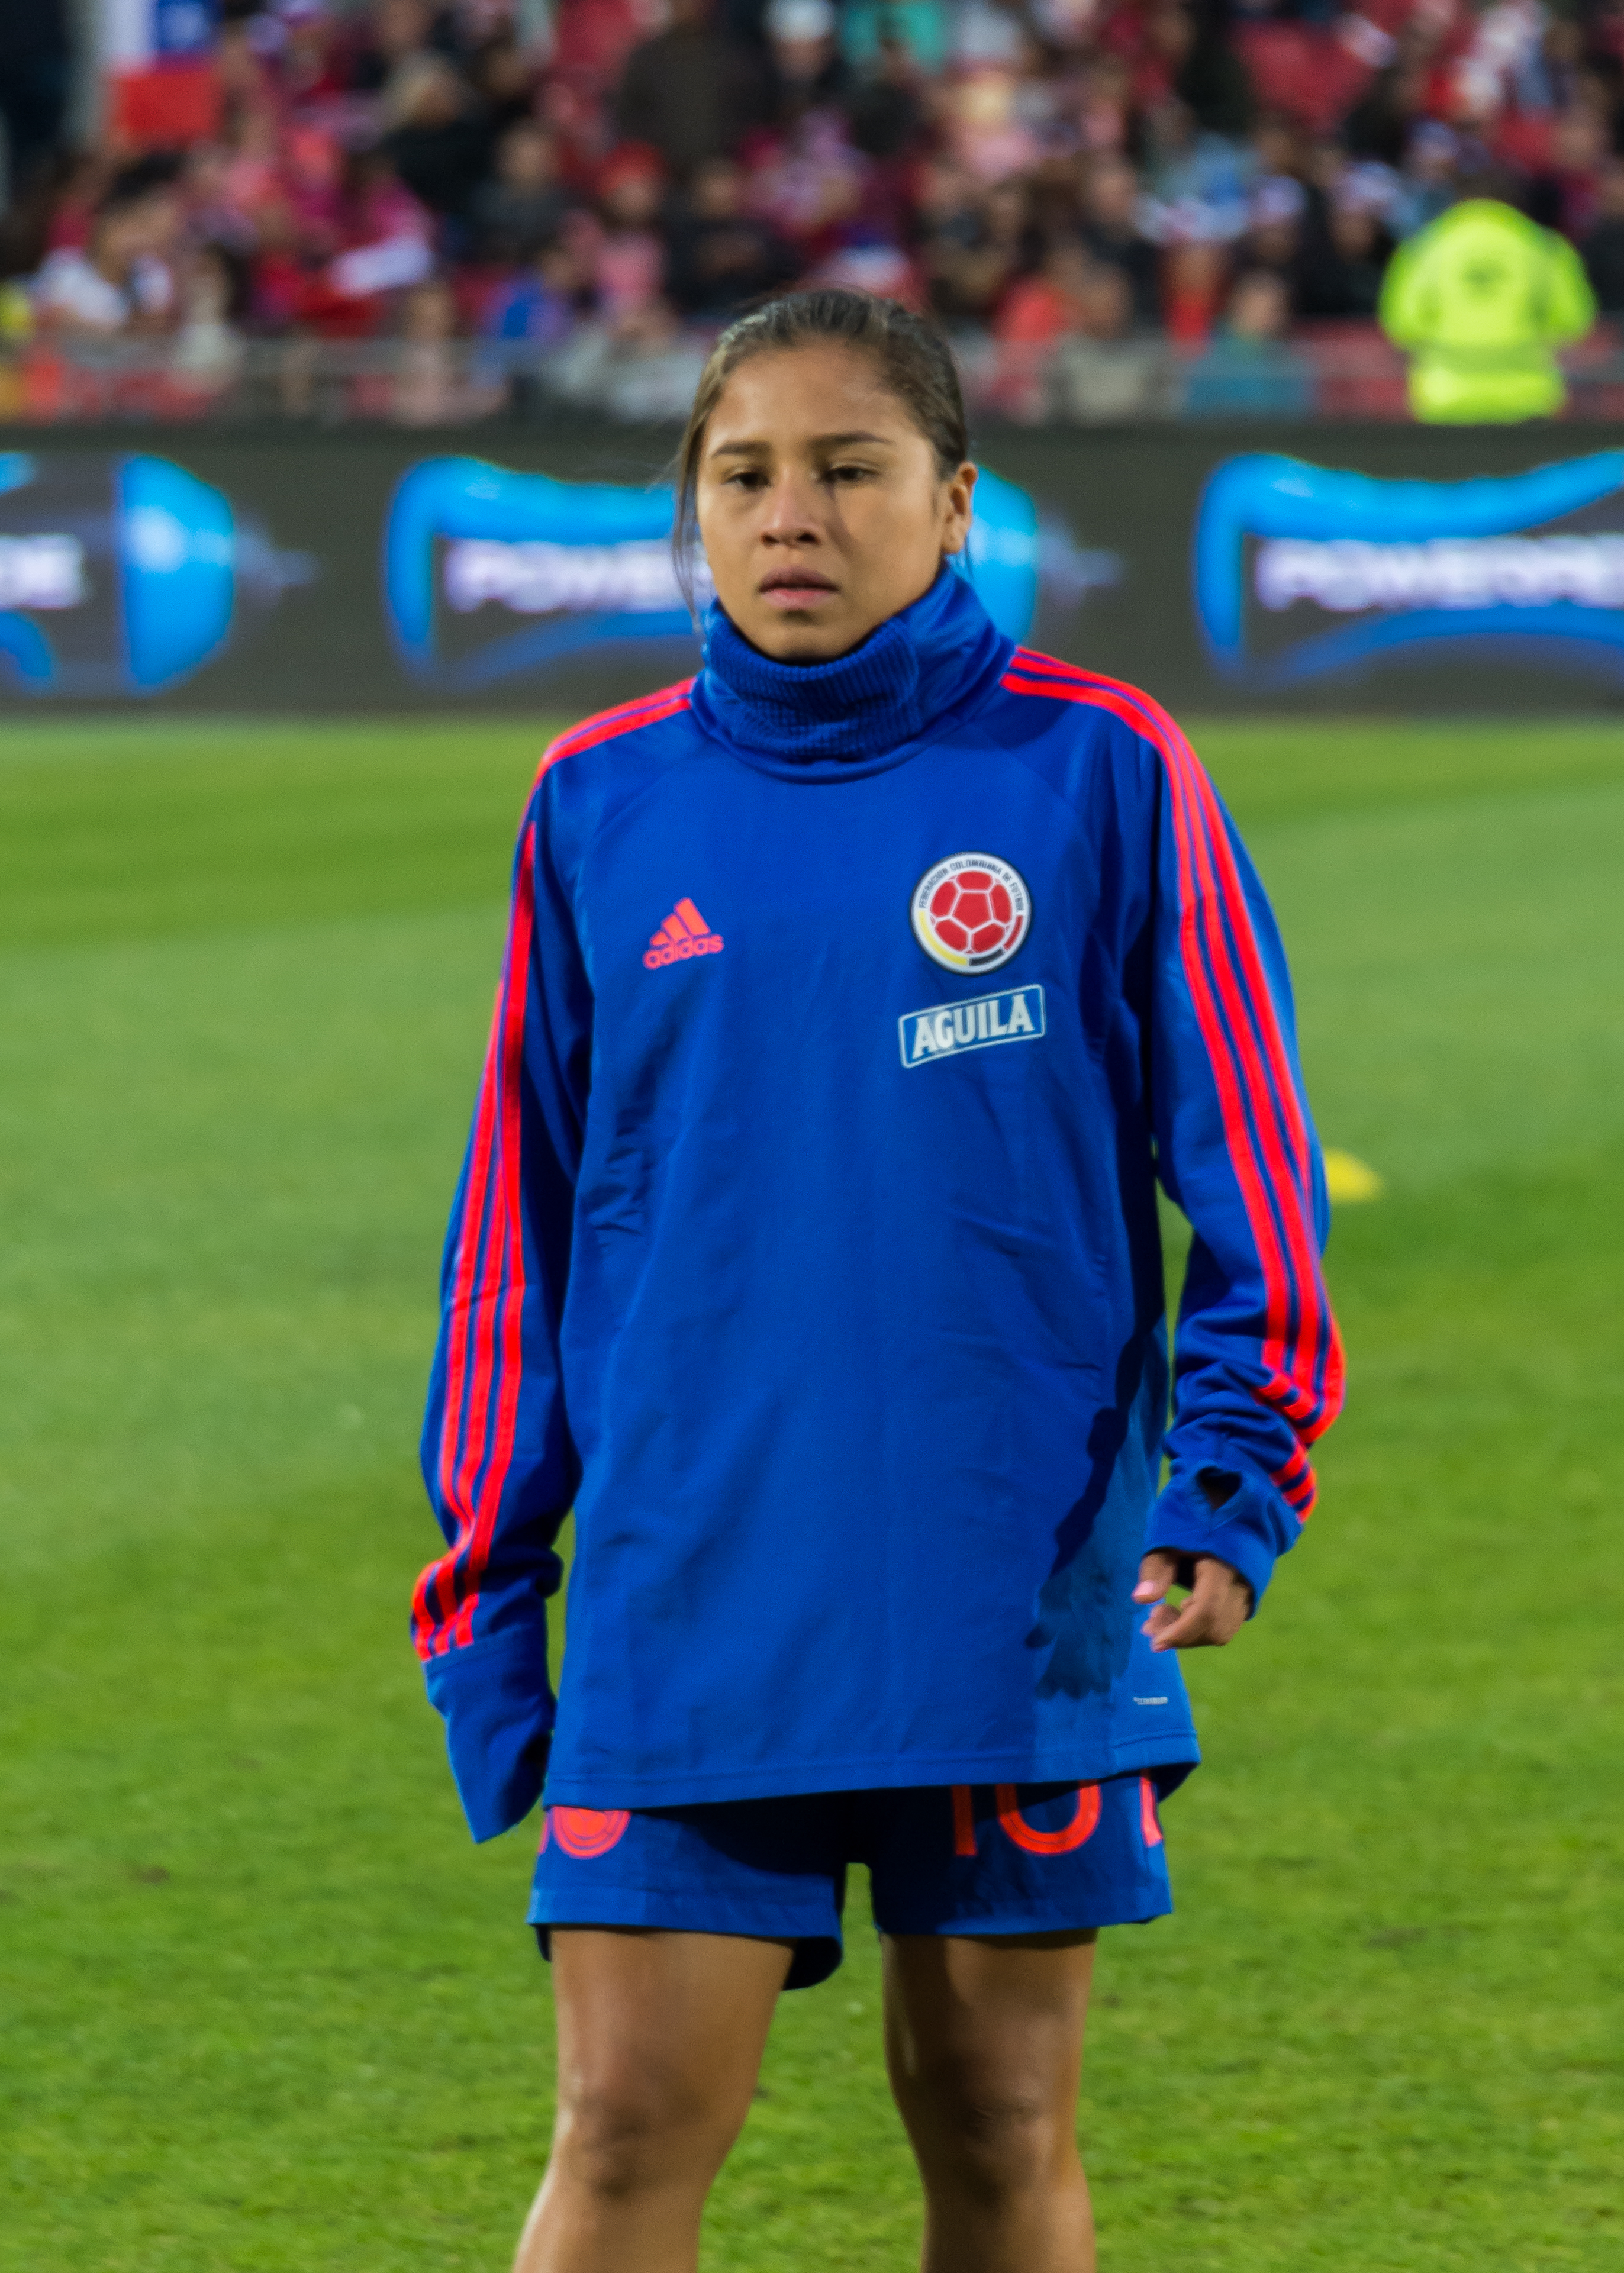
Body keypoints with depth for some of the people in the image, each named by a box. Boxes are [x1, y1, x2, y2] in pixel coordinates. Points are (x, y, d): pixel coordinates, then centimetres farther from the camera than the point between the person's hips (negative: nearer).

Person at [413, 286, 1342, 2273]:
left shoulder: (1098, 774, -1)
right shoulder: (602, 804, 5)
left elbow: (1242, 1158, 3)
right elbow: (520, 1212, 12)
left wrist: (1228, 1477, -10)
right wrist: (487, 1579, 11)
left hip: (1021, 1599, -1)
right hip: (684, 1610, 1)